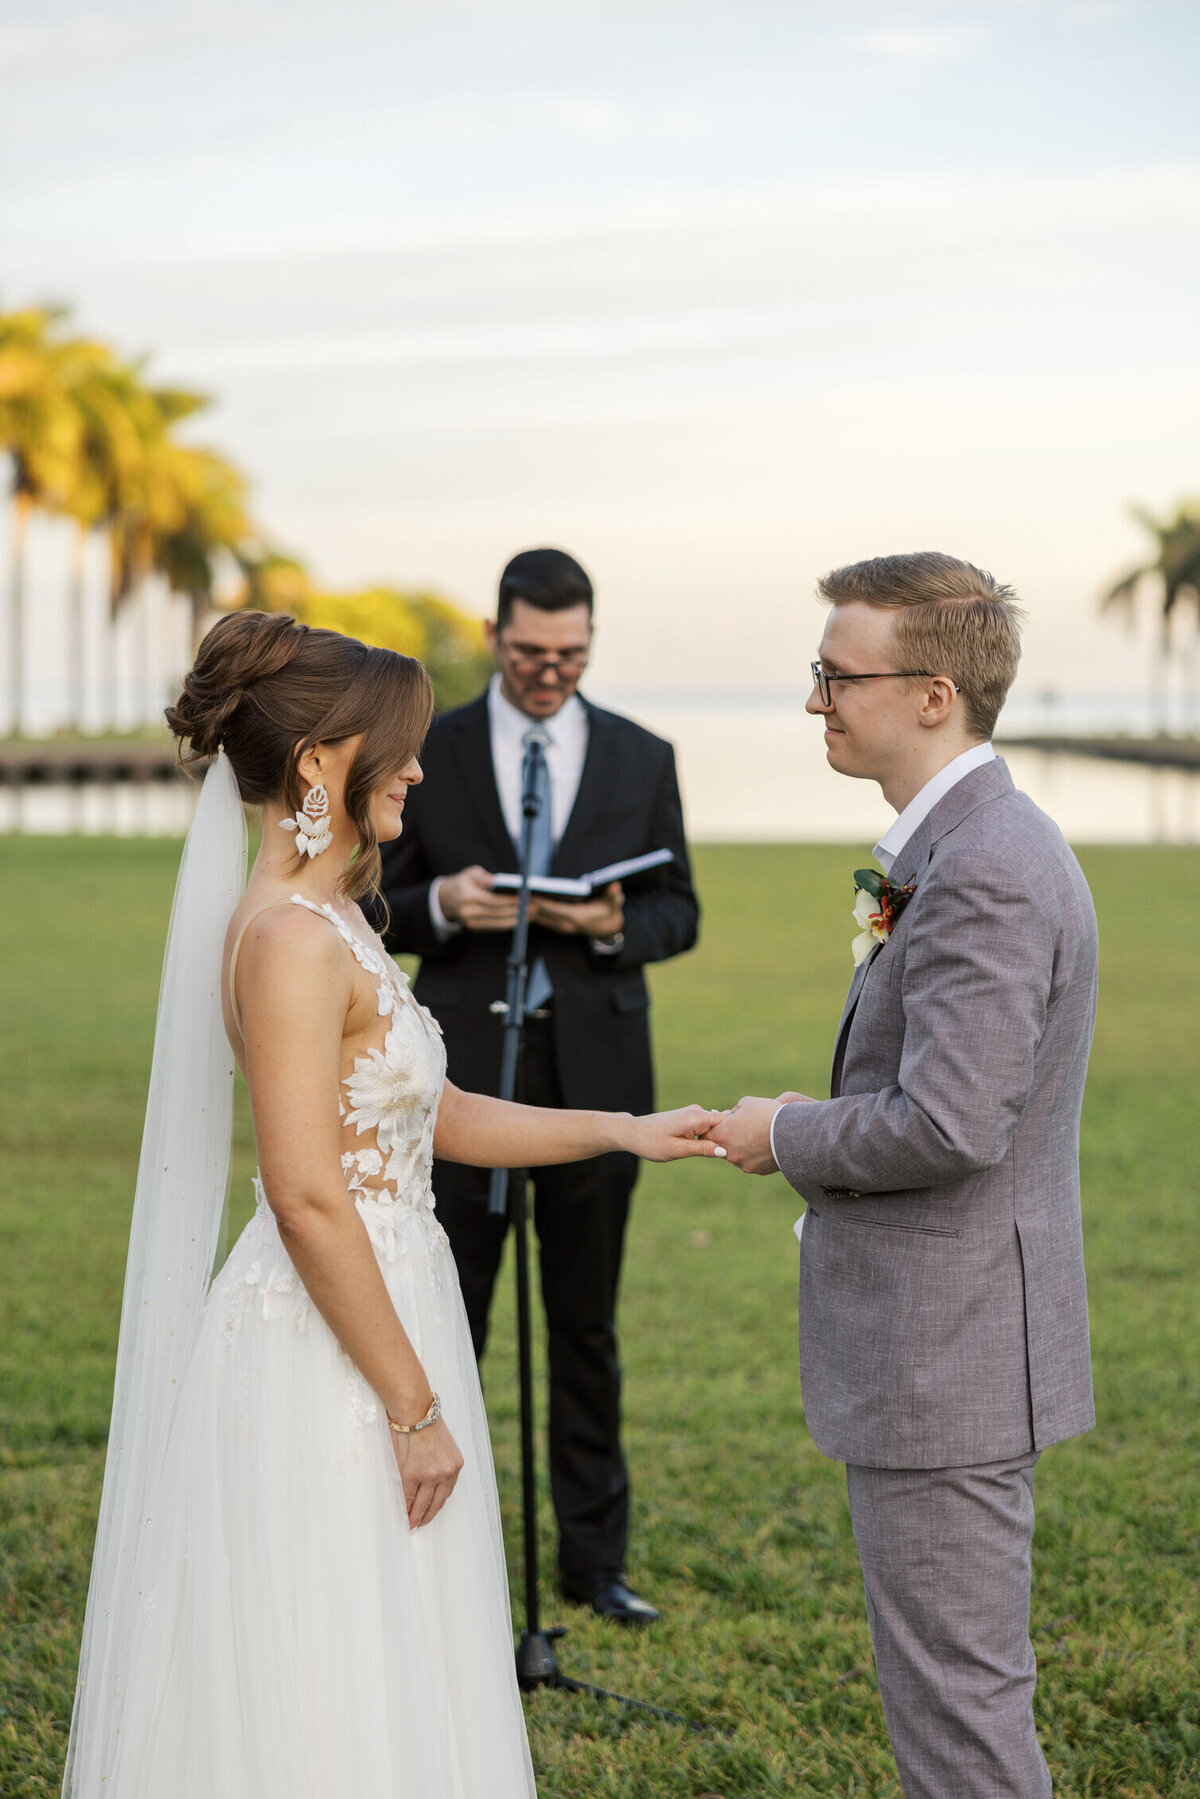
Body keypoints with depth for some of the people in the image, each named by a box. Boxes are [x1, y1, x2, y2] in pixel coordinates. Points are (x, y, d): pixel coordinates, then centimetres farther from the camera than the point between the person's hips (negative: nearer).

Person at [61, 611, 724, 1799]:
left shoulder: (328, 922, 12)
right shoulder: (293, 939, -19)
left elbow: (432, 1119, 19)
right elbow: (307, 1201, -23)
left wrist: (625, 1131, 14)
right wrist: (415, 1408, -19)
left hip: (376, 1317, 10)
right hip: (324, 1360, -10)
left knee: (378, 1693, 17)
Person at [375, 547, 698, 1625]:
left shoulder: (642, 759, 6)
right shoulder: (427, 755, 3)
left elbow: (681, 912, 9)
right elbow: (379, 910, 5)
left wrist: (617, 925, -13)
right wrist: (442, 905, -17)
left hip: (594, 1073, 1)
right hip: (466, 1071, -1)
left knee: (588, 1327, 8)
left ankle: (595, 1556, 18)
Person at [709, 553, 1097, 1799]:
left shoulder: (987, 873, -21)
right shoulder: (978, 847, 12)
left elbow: (949, 1125, -28)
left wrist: (788, 1135, -13)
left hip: (947, 1357, -11)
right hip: (937, 1344, 11)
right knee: (946, 1683, 20)